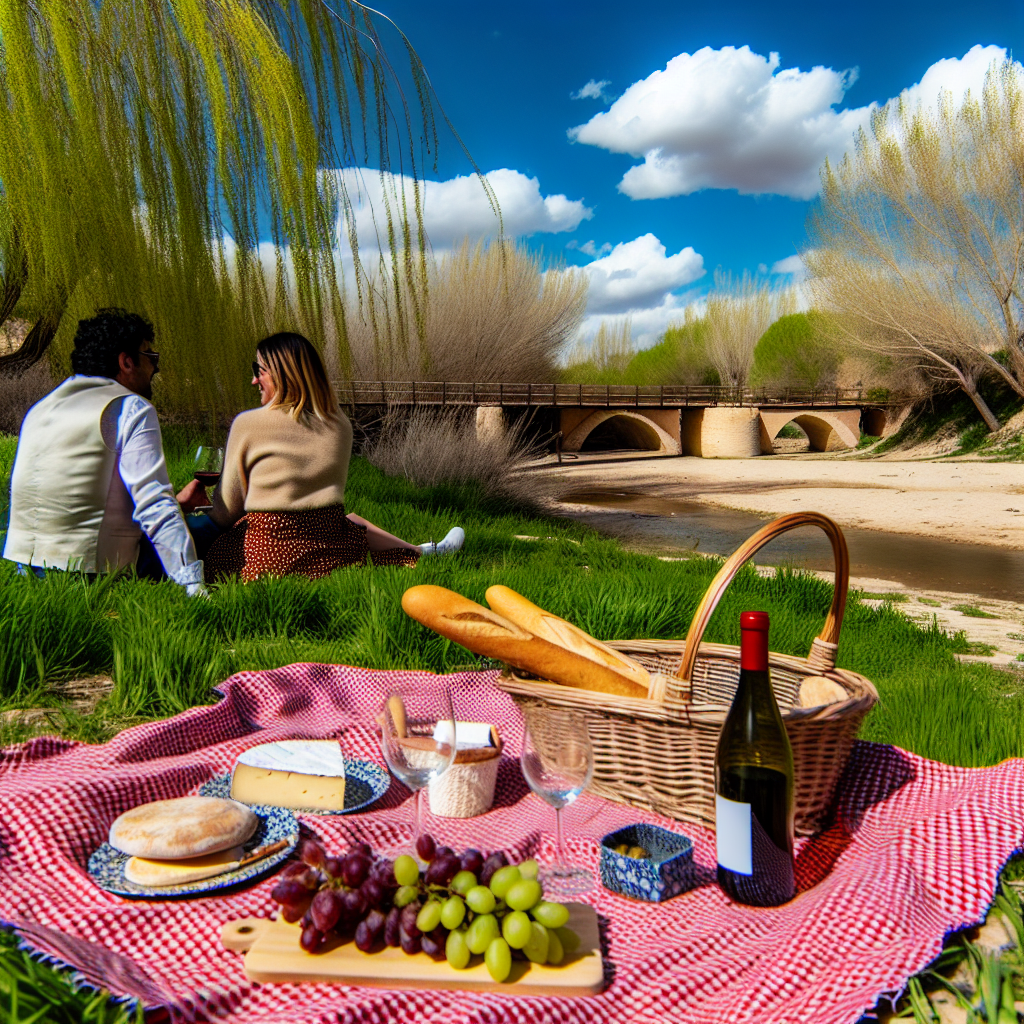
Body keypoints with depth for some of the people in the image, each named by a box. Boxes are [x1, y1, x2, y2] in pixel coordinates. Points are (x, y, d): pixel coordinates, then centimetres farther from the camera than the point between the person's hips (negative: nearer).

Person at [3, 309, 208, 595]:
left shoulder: (40, 407, 18)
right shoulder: (133, 409, -6)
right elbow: (155, 507, -17)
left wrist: (175, 504, 26)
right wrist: (195, 587, -21)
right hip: (89, 569, -8)